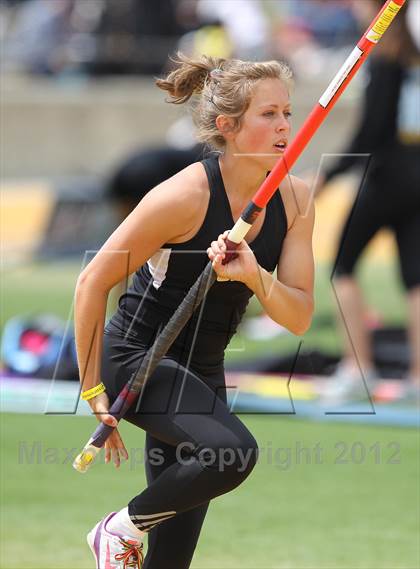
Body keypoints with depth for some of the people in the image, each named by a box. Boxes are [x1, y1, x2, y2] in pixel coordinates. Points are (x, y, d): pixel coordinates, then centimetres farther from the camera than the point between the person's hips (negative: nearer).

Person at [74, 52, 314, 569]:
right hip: (134, 353, -7)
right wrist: (93, 390, -12)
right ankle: (124, 527, -8)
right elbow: (93, 282, -15)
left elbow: (298, 319, -5)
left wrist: (254, 277, -26)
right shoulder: (186, 196, -22)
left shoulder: (294, 201, -4)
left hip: (202, 369, 7)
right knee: (232, 449, -32)